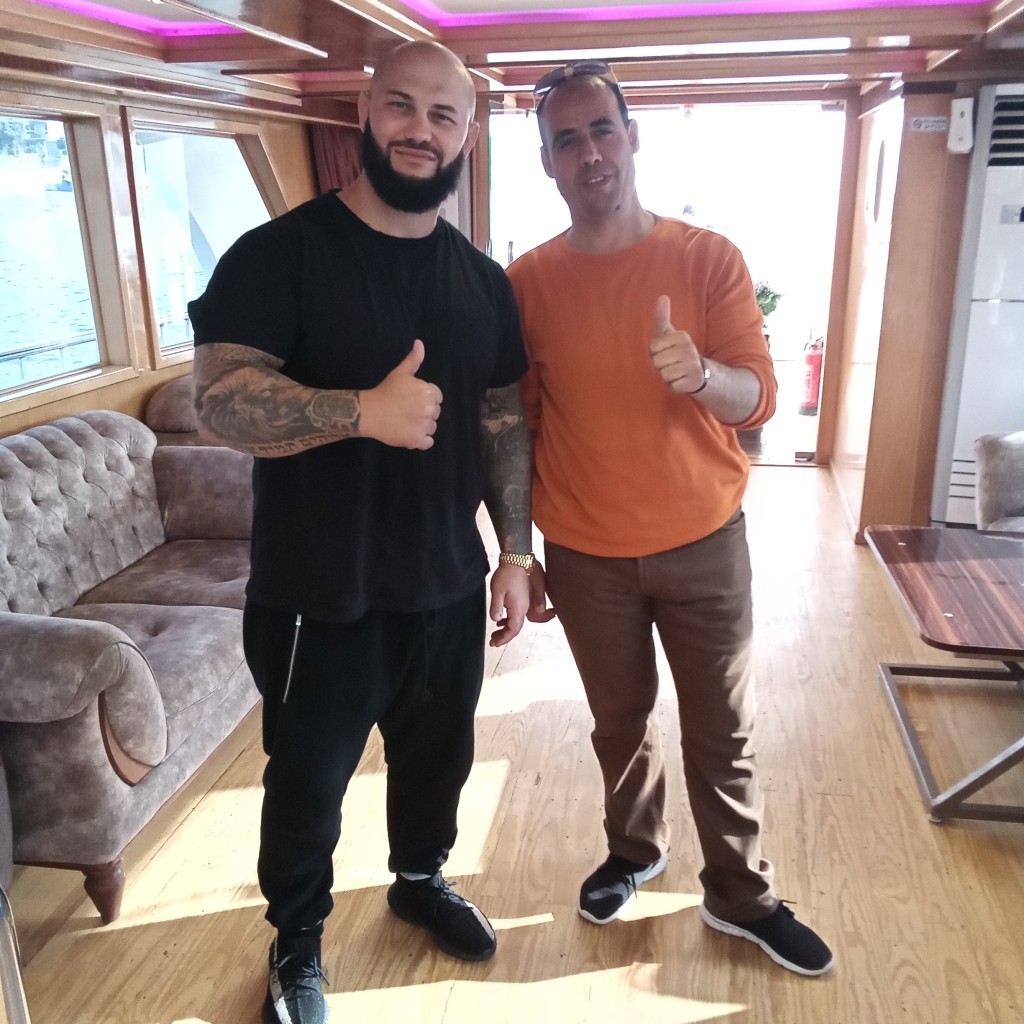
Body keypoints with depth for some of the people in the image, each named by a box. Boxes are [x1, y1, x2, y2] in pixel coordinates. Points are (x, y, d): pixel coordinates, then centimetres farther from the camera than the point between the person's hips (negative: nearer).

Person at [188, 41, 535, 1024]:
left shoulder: (484, 282, 4)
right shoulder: (280, 253, -12)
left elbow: (504, 424, 9)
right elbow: (221, 399, -21)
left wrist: (515, 553, 5)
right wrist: (364, 410, -35)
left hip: (448, 590, 5)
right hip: (318, 599, -4)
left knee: (438, 756, 23)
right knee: (307, 784, 14)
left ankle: (421, 878, 52)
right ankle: (295, 943, 41)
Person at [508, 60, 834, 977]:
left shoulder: (709, 258, -6)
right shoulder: (527, 282, -3)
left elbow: (758, 398, -9)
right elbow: (515, 426, 2)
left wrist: (701, 373, -33)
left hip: (704, 545, 0)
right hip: (586, 556, 1)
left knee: (723, 732, 11)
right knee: (621, 720, 17)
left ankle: (741, 896, 33)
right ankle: (635, 850, 43)